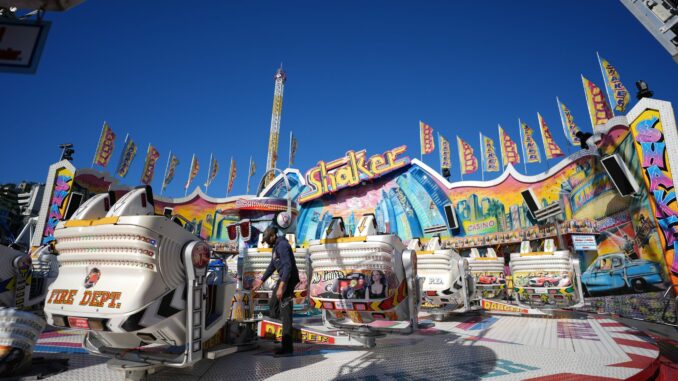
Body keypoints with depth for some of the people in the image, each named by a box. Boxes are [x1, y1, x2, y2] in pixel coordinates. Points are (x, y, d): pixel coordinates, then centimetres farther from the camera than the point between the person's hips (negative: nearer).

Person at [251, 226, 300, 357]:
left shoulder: (282, 245, -19)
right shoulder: (276, 246, 13)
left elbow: (288, 266, -29)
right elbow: (272, 265, 23)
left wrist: (281, 286, -35)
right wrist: (261, 280, 28)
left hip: (289, 280, -11)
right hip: (283, 279, 11)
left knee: (285, 312, -8)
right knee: (272, 305, 23)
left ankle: (287, 348, -2)